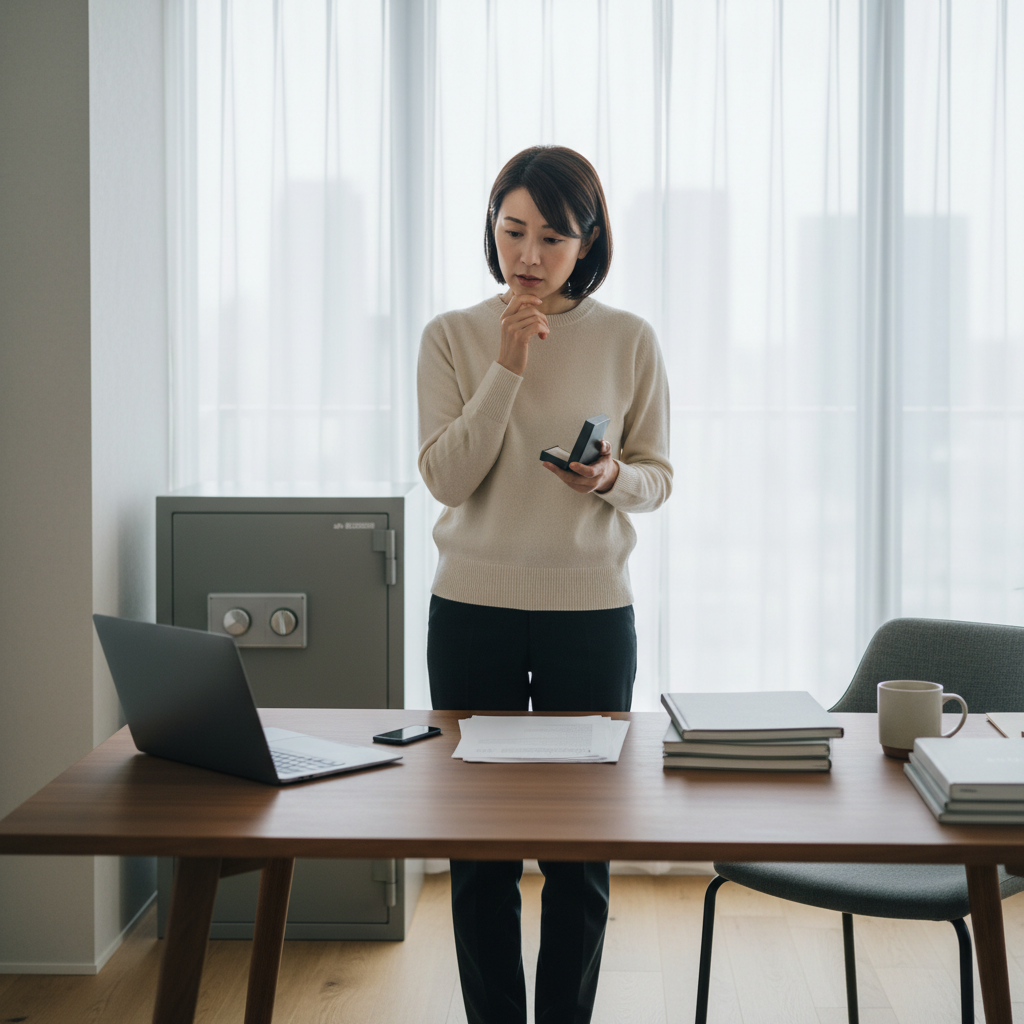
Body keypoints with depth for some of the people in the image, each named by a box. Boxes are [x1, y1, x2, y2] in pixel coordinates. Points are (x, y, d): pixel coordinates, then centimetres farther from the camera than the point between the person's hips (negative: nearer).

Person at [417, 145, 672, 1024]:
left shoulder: (629, 340, 1)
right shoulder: (453, 337, 0)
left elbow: (660, 477, 5)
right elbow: (446, 477, -8)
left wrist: (612, 479, -17)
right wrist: (508, 367, -16)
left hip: (591, 611, 0)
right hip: (474, 606, 0)